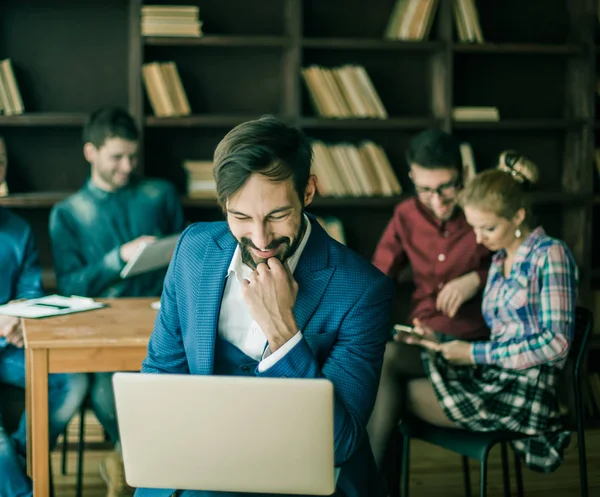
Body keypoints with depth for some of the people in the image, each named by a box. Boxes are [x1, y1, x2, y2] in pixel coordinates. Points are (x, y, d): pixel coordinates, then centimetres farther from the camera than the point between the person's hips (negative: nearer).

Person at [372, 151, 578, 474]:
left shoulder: (550, 254, -4)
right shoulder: (499, 261, 19)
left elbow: (556, 342, -13)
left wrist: (476, 353, -11)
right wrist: (438, 343, 0)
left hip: (525, 396, -7)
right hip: (492, 382, 7)